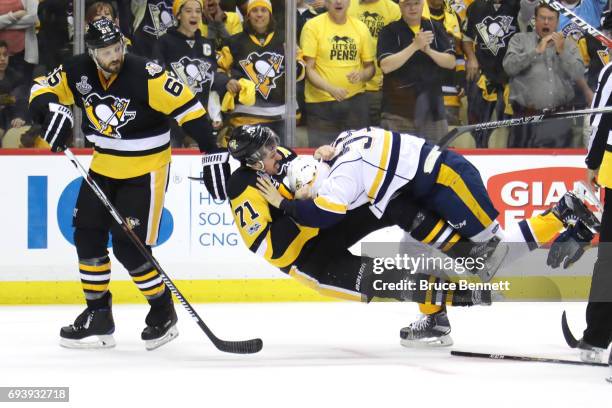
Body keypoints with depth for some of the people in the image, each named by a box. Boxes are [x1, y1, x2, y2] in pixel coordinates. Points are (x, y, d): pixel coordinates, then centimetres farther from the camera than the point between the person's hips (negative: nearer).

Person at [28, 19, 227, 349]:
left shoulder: (145, 75, -24)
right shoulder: (77, 72, -8)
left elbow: (187, 106, -23)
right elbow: (42, 90, 2)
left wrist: (211, 151, -26)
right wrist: (51, 110, -21)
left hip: (144, 169, -6)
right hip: (104, 164, 6)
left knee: (129, 247, -10)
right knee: (88, 234, 5)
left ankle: (163, 312, 12)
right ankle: (98, 316, 18)